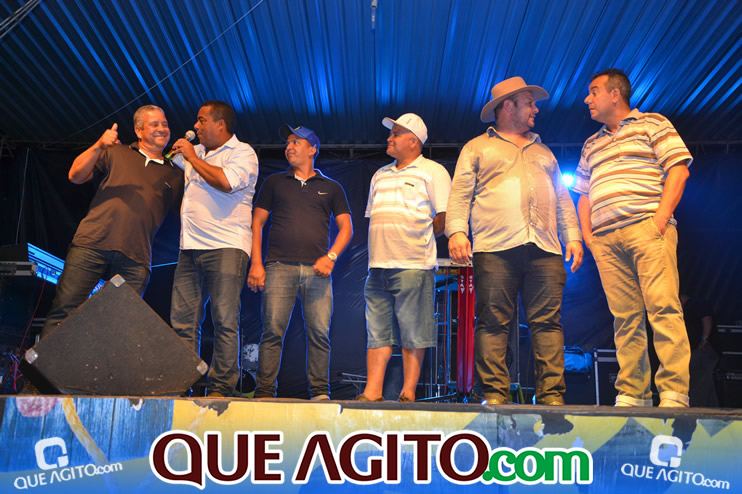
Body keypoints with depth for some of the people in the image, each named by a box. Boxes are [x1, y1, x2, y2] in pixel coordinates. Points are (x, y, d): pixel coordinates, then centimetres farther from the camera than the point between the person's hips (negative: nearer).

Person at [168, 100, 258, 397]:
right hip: (190, 249, 7)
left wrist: (192, 157, -6)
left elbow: (226, 181, -18)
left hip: (226, 247, -7)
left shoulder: (242, 152, 1)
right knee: (183, 320, 4)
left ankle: (220, 389, -4)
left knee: (225, 322, -8)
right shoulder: (194, 153, 23)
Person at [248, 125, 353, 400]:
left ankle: (320, 392, 4)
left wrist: (331, 256, -5)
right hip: (279, 267, 0)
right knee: (272, 331, -6)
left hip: (317, 269, 0)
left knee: (320, 333, -4)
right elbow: (257, 223, 13)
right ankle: (264, 392, 0)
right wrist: (256, 262, 1)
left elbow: (346, 227, 12)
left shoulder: (331, 188, 17)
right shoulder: (274, 183, 18)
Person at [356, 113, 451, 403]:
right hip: (378, 265, 6)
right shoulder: (380, 176, 22)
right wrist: (381, 246, 12)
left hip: (413, 266, -6)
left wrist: (418, 238, -2)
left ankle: (408, 395, 5)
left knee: (413, 334, -2)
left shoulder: (432, 172, 3)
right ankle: (372, 393, 7)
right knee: (377, 332, 4)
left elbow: (445, 217, -3)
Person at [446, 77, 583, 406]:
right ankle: (494, 394, -2)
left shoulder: (544, 153, 29)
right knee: (493, 324, -6)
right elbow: (460, 194, 6)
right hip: (495, 249, -3)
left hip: (545, 250, 4)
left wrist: (573, 237, 13)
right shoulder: (477, 148, 16)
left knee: (548, 323, -3)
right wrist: (456, 231, -9)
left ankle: (552, 395, 0)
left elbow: (563, 200, 26)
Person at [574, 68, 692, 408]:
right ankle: (632, 395, 3)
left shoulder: (652, 124, 12)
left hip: (646, 227, -5)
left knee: (663, 306, -13)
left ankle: (674, 394, -12)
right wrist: (586, 234, 10)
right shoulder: (591, 145, 27)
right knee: (625, 317, 1)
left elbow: (678, 170, 0)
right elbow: (584, 195, 26)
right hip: (605, 239, 5)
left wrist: (661, 218, -11)